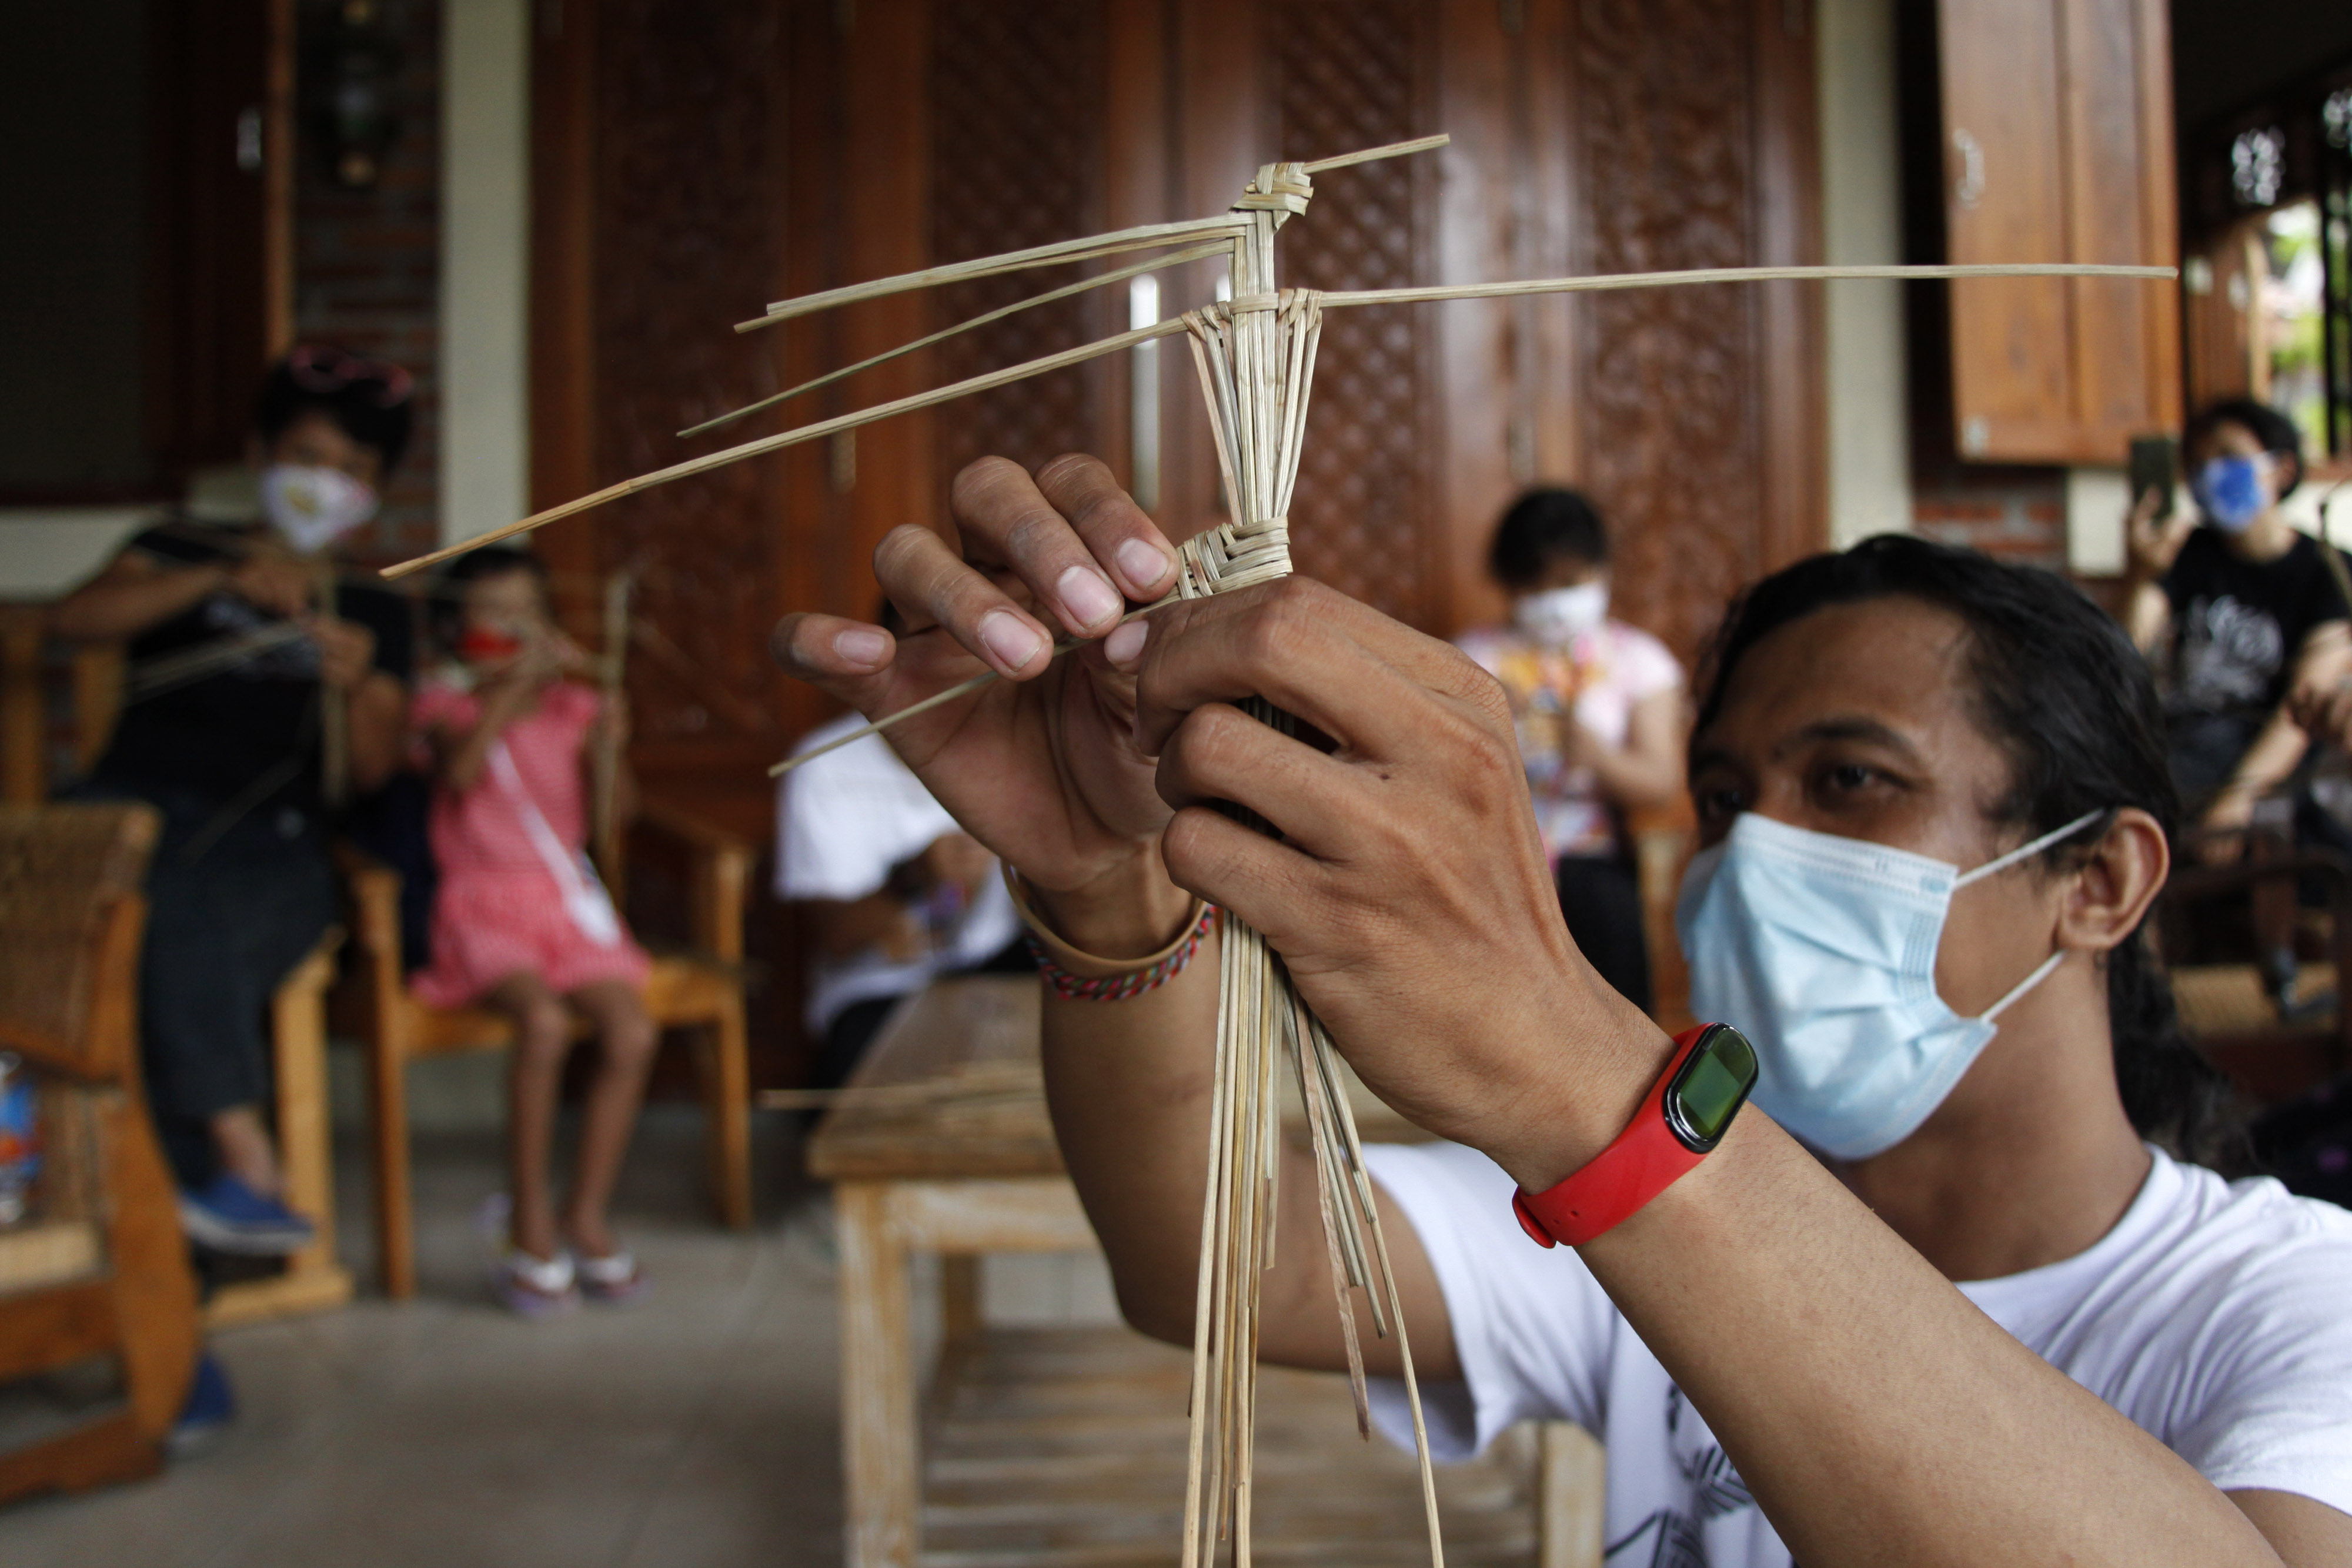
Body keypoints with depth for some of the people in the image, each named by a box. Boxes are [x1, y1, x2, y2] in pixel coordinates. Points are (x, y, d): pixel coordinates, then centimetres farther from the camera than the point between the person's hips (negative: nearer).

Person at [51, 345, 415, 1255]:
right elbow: (73, 619, -5)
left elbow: (372, 772, 7)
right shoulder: (182, 551, 17)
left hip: (270, 838, 1)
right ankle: (244, 1155, -39)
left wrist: (358, 687, -14)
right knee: (175, 905, -37)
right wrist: (223, 579, -17)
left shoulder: (374, 613, 19)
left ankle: (195, 1188, -31)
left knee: (183, 955, -34)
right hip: (139, 803, -1)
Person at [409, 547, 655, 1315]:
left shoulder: (571, 704, 11)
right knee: (544, 1022, -31)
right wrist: (515, 685, -27)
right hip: (484, 906, -3)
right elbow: (462, 771, -21)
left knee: (633, 1033, -20)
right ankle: (530, 1229, -15)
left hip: (568, 899, 4)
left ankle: (587, 1220, -3)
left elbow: (613, 810, 1)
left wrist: (608, 747, -17)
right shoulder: (445, 700, 3)